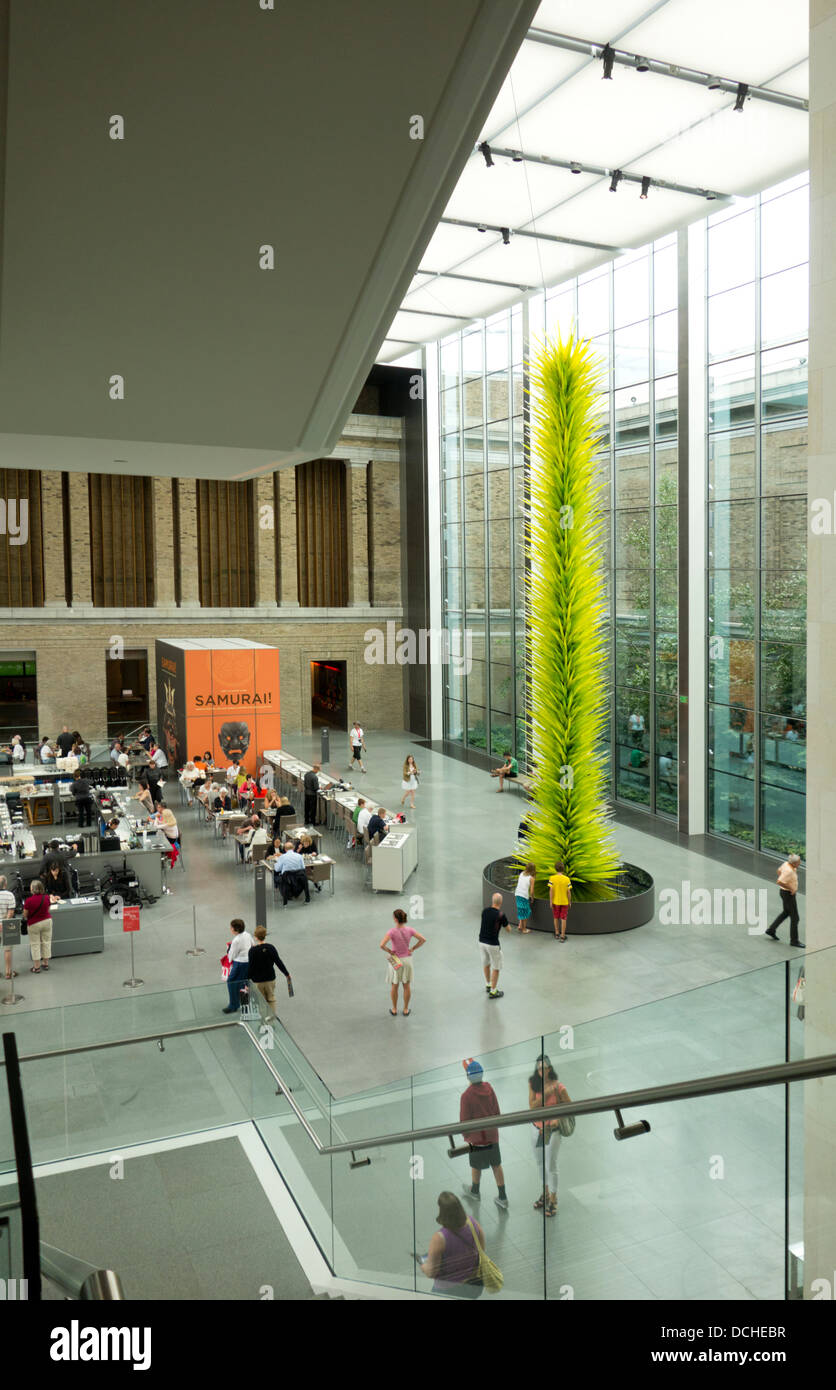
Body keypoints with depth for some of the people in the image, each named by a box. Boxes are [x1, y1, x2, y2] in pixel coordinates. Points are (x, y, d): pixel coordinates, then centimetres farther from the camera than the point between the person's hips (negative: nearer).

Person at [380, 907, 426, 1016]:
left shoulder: (392, 931, -24)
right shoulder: (410, 930, -14)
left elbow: (382, 945, -34)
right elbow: (423, 939, -12)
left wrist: (389, 951, -15)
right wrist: (413, 949, -4)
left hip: (395, 961, -2)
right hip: (407, 960, 2)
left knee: (394, 986, 17)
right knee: (407, 986, 18)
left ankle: (394, 1010, 30)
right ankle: (406, 1010, 28)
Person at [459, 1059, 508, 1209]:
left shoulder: (466, 1096, -26)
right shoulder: (489, 1088, -11)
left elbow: (465, 1120, -16)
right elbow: (497, 1111, 0)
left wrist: (466, 1138, 1)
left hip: (477, 1137, -4)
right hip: (492, 1135, 4)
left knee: (476, 1166, 19)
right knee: (496, 1165, 17)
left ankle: (475, 1191, 43)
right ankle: (502, 1198, 24)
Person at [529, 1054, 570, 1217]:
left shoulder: (558, 1087, -16)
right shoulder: (533, 1084, -6)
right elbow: (532, 1106, -14)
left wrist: (558, 1119, -19)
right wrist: (545, 1094, -26)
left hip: (552, 1131, -4)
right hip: (537, 1129, 4)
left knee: (551, 1167, 4)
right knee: (540, 1164, 20)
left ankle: (553, 1200, 22)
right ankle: (545, 1193, 41)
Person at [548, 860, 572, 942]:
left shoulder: (552, 878, -12)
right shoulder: (567, 879, -10)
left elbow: (551, 890, -13)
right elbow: (568, 892, -7)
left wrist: (550, 901, -6)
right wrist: (569, 902, 5)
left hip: (555, 902, 0)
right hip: (564, 902, 0)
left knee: (556, 918, 16)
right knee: (563, 919, 7)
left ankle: (557, 934, 26)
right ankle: (562, 936, 9)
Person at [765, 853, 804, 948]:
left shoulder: (787, 863, -3)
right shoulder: (789, 871, -31)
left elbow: (779, 871, 15)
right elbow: (779, 882, -38)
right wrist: (791, 888, -24)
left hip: (785, 891, 10)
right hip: (788, 894, -10)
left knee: (786, 912, 25)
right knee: (794, 918, 2)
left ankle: (771, 930, 30)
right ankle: (794, 940, 14)